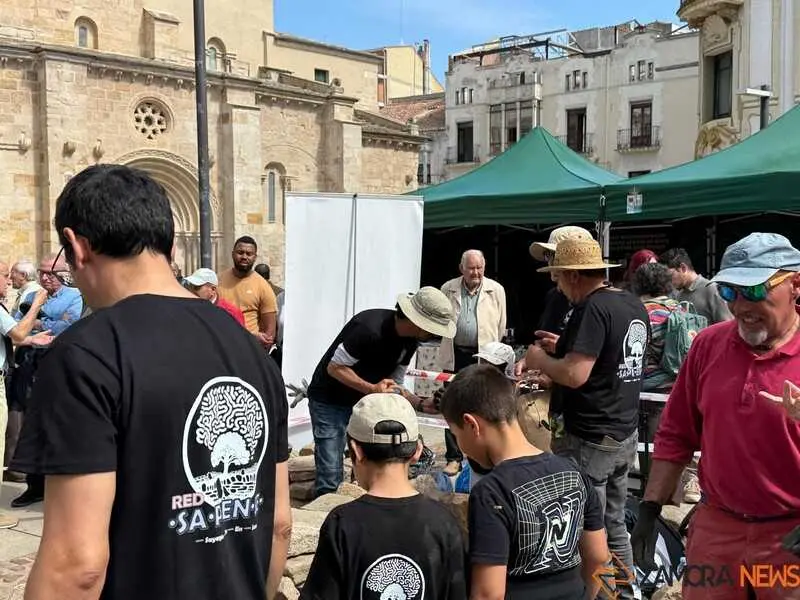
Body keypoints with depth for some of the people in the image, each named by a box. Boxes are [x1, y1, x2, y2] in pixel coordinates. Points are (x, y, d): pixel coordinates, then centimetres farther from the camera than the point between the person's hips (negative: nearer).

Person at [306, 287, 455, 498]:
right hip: (330, 401, -7)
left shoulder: (410, 340, -3)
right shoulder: (370, 328, -29)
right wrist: (373, 389, -34)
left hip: (364, 401, 7)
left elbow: (394, 386, 4)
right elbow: (334, 367, -23)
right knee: (330, 478, -11)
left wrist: (421, 404, -12)